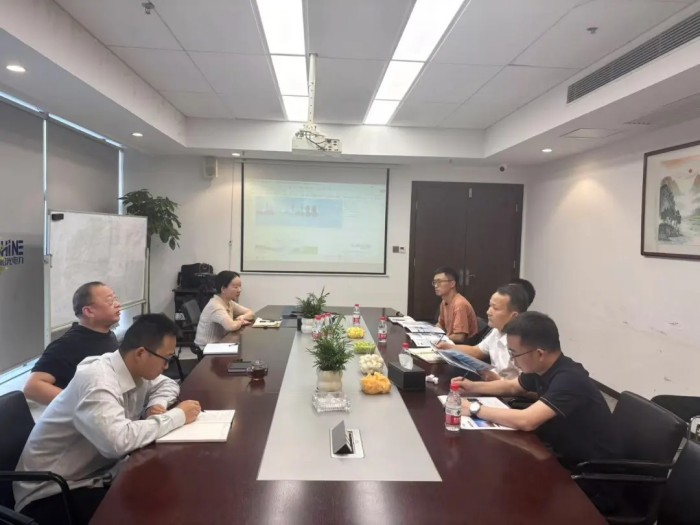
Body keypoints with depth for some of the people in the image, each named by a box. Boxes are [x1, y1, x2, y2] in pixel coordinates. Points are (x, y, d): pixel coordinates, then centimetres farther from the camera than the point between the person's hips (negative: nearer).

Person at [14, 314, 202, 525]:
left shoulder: (134, 369, -3)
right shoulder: (97, 380, -29)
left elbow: (167, 384, 17)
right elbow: (118, 441, -43)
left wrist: (157, 405, -7)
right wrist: (178, 416, -29)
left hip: (96, 473, 8)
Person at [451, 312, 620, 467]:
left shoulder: (570, 379, -31)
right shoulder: (540, 368, -5)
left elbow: (525, 421, -40)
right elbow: (512, 387, 16)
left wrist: (475, 408, -29)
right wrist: (473, 386, 2)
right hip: (564, 454, 7)